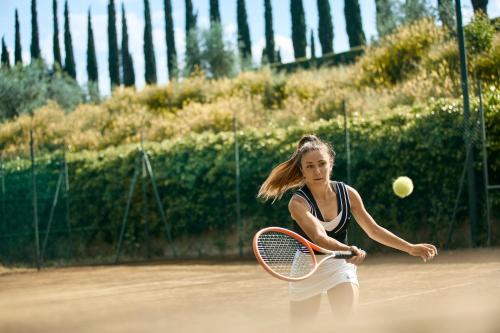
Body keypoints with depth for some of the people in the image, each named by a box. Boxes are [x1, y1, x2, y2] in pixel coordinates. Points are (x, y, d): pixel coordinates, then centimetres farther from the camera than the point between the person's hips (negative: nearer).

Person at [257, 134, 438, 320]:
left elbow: (373, 230, 1)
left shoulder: (347, 193, -10)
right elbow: (318, 237, -38)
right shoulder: (298, 202, -23)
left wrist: (411, 248, -3)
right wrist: (348, 250, -56)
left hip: (340, 264, 2)